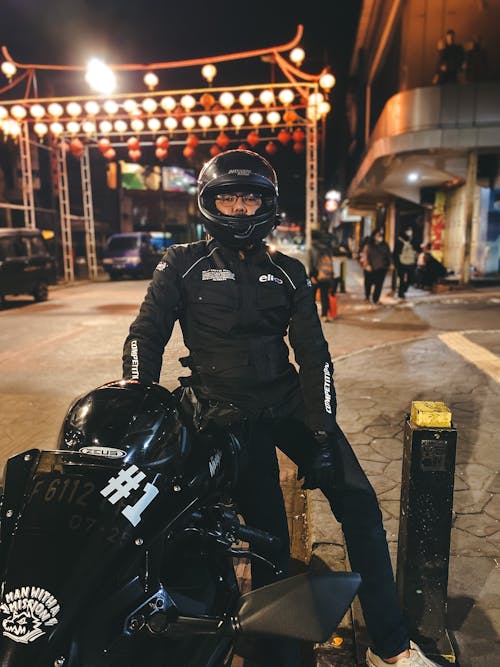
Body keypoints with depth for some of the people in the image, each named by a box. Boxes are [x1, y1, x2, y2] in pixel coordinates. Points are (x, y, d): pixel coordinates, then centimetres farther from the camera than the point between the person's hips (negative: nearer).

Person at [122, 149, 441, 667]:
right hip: (227, 411, -3)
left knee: (359, 504, -4)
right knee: (269, 534, -7)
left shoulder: (287, 272, 12)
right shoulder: (183, 265, 6)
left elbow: (313, 354, 6)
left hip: (288, 399, 3)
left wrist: (323, 433, -3)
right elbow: (146, 335, 0)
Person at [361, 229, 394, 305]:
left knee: (379, 284, -5)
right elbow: (366, 255, -10)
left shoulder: (385, 246, 8)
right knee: (369, 283, 12)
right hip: (370, 269, -2)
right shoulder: (368, 246, -4)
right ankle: (367, 297, 36)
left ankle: (375, 300, 4)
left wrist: (391, 263, 1)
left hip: (381, 268, 2)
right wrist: (367, 265, -20)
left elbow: (389, 255, 10)